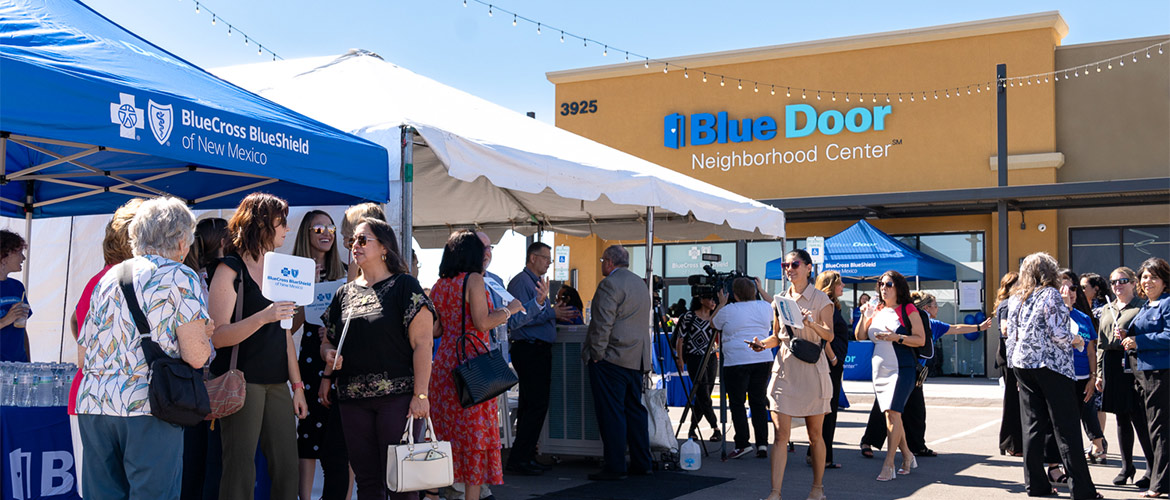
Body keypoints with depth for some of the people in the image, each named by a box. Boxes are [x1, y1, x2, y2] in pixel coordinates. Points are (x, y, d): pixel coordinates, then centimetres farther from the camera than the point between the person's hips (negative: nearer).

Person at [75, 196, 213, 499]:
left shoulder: (107, 279, 17)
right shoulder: (182, 278, 0)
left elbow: (82, 358, 19)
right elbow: (195, 356, -10)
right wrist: (204, 335, 11)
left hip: (92, 405, 6)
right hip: (147, 406, -6)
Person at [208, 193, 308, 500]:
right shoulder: (230, 270, -4)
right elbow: (218, 336, -13)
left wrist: (297, 385, 15)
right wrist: (263, 317, -26)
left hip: (276, 383, 7)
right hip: (241, 381, -6)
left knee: (287, 468, 4)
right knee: (240, 471, -6)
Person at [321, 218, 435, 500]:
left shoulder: (404, 286, -1)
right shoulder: (345, 293, 15)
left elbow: (422, 342, -8)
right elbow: (329, 339, 24)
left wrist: (421, 395, -15)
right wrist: (329, 356, 0)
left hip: (398, 396, -5)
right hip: (353, 399, 5)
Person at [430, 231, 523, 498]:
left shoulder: (438, 286, 12)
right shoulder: (473, 279, -8)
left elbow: (435, 329, 12)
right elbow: (482, 323, -15)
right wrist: (509, 310, -1)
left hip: (444, 362, 7)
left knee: (448, 430, 13)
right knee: (475, 432, -1)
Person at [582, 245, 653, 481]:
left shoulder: (610, 284, -12)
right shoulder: (640, 284, 19)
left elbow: (603, 324, -18)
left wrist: (596, 354, -13)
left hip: (612, 358, -9)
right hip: (637, 359, 9)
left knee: (611, 412, -6)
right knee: (635, 410, 13)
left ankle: (615, 467, -5)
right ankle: (642, 463, 16)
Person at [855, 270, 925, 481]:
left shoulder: (908, 310, -3)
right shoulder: (877, 310, 12)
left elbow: (921, 339, -7)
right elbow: (859, 336, 12)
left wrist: (896, 337, -18)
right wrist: (864, 317, -3)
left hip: (901, 369, -6)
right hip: (879, 369, 6)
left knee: (893, 413, -14)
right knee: (890, 416, 10)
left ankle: (889, 464, -12)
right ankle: (907, 456, 26)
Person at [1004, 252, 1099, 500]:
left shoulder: (1014, 298, 11)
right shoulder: (1050, 294, -9)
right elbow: (1058, 333, -14)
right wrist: (1075, 340, 5)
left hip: (1022, 364, 6)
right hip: (1051, 365, -6)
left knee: (1033, 426, 9)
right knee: (1066, 428, -3)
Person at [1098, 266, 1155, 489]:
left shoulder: (1141, 307, -2)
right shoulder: (1107, 309, 18)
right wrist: (1100, 372, 16)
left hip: (1133, 366, -6)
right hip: (1112, 365, 6)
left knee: (1139, 418, -6)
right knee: (1121, 418, 11)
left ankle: (1152, 469, 3)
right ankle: (1126, 467, 20)